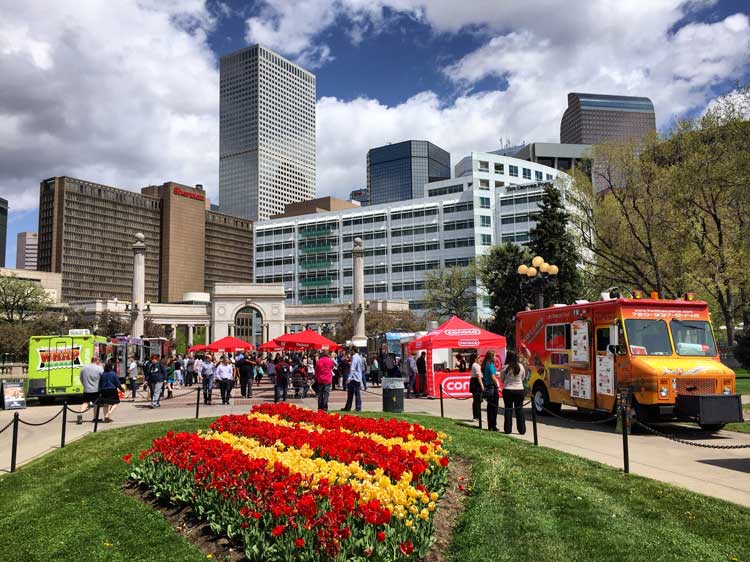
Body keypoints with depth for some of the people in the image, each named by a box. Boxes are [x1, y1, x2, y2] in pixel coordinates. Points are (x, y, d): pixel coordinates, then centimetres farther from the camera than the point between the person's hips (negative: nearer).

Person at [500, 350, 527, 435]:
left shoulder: (505, 368, -11)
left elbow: (502, 379, 1)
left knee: (508, 410, 7)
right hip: (519, 390, 1)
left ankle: (508, 429, 9)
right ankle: (522, 430, 11)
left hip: (507, 391, -1)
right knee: (519, 410, 9)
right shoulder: (521, 367, -5)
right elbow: (523, 378, 9)